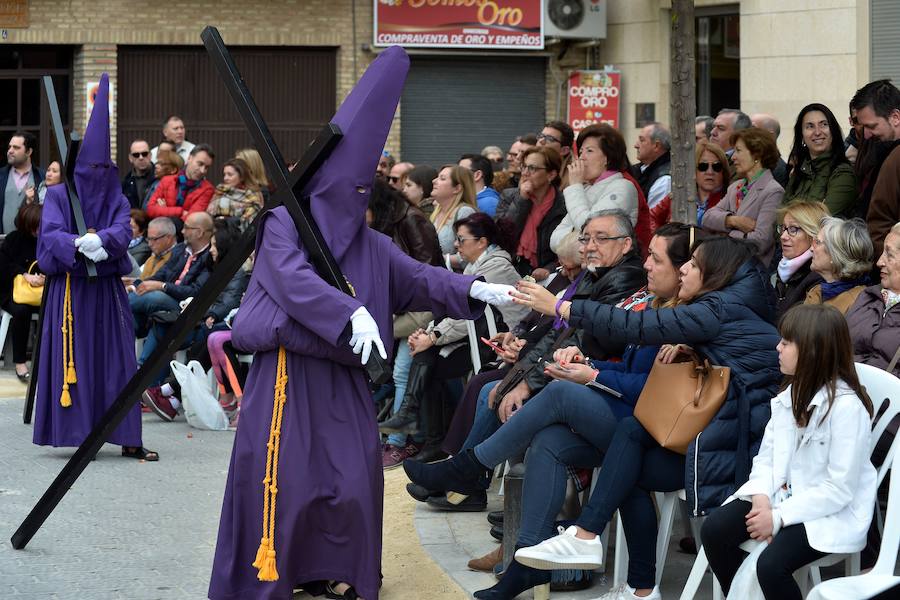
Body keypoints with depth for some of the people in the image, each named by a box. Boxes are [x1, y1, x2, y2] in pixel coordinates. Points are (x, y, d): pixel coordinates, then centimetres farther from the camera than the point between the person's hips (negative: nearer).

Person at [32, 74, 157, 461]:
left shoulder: (117, 200, 11)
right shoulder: (58, 196, 3)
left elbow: (123, 232, -8)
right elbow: (51, 233, -12)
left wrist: (101, 240, -30)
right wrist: (79, 245, -32)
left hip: (108, 289, 3)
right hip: (68, 289, -3)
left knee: (117, 360, 0)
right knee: (73, 359, -4)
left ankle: (127, 439, 1)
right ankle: (74, 433, 0)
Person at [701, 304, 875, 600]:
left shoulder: (846, 406, -20)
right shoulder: (789, 395, 7)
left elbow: (839, 489, -22)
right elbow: (767, 456, 7)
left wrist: (779, 517, -22)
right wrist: (762, 498, -14)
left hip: (832, 512, -8)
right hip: (784, 495, 8)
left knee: (771, 564, -28)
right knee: (714, 529, -10)